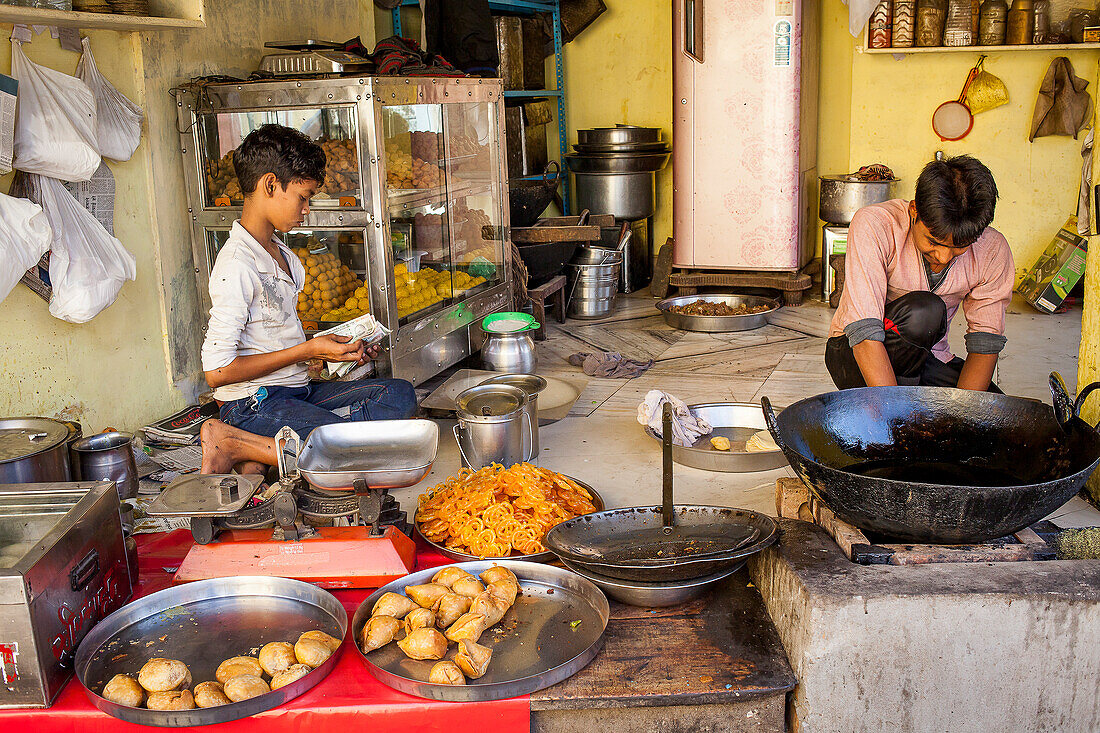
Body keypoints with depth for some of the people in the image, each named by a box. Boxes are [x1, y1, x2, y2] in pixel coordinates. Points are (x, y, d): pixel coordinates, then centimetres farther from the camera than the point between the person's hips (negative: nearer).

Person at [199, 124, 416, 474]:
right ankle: (233, 443, -11)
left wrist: (336, 348, 6)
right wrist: (309, 350, -14)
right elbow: (217, 371, -19)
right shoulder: (237, 265, -16)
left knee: (399, 395, -8)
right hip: (253, 404, -10)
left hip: (296, 391, 10)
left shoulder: (280, 253, 14)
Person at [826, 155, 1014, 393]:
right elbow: (864, 334, -31)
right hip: (854, 354, -4)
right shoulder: (872, 225, -25)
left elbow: (985, 344, -9)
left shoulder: (993, 250, -12)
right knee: (924, 310, -32)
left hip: (931, 360, 5)